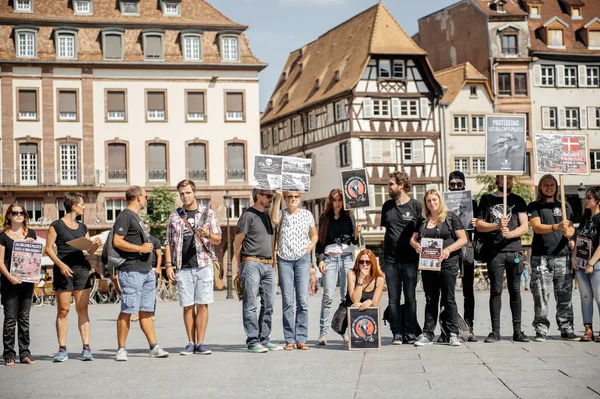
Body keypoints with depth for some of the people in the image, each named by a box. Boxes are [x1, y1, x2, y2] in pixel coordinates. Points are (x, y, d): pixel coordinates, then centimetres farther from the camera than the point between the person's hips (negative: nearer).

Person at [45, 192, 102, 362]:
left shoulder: (82, 227, 16)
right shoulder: (56, 225, 0)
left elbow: (90, 251, 17)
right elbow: (48, 248, -3)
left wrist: (96, 245, -6)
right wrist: (60, 264, -15)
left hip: (81, 268, 5)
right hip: (63, 270, -4)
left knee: (82, 309, 2)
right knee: (63, 310, -3)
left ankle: (86, 348, 2)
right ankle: (62, 350, 1)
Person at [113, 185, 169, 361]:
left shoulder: (136, 217, 21)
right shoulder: (125, 216, -10)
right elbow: (117, 241, -19)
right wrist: (140, 248, -15)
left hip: (146, 271, 9)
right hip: (131, 272, -9)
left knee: (146, 311, 9)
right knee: (127, 311, -7)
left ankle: (154, 347, 10)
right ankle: (121, 349, -2)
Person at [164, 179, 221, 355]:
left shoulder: (208, 213, 6)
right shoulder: (174, 216, 11)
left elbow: (218, 239, 5)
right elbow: (169, 242, 13)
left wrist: (208, 235, -17)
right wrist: (169, 264, 2)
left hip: (204, 265, -1)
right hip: (183, 267, 2)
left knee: (202, 305, -3)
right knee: (187, 306, 3)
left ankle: (200, 343, 1)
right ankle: (191, 343, 9)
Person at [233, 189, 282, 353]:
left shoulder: (266, 216, 19)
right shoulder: (248, 215, -4)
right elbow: (237, 242, -3)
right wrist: (240, 265, 0)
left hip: (268, 266, 8)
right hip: (252, 264, -8)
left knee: (268, 305, 7)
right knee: (250, 305, -4)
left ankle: (264, 339, 12)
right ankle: (253, 341, -4)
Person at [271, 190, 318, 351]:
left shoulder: (307, 214, 9)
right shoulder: (282, 213, 4)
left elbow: (314, 235, 21)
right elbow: (274, 220, -21)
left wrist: (309, 249, 3)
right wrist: (277, 197, -21)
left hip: (302, 259, 1)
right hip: (284, 259, -1)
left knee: (302, 299, -5)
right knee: (287, 301, -2)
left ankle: (301, 339, -2)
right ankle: (289, 340, 1)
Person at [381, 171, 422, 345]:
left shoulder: (416, 206, -2)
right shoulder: (387, 206, 11)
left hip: (410, 259, -4)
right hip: (390, 259, 4)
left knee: (410, 298, 1)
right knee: (393, 298, 3)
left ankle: (410, 333, 7)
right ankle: (397, 333, 6)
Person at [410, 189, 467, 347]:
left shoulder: (451, 218, 0)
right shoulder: (423, 221, 13)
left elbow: (463, 239, -4)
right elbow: (413, 238, 18)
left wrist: (448, 249, -19)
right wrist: (416, 245, -6)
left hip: (447, 263, -4)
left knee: (449, 299, -2)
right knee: (430, 300, 8)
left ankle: (453, 334, 2)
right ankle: (428, 334, 10)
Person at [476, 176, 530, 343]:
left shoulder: (518, 201, 13)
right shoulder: (487, 200, 10)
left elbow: (525, 227, 6)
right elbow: (479, 225, 5)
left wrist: (510, 233, -13)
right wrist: (497, 225, -11)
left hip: (515, 250, 1)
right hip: (495, 252, -1)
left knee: (515, 290, 2)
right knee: (496, 290, -3)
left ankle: (517, 331, 6)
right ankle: (495, 331, -1)